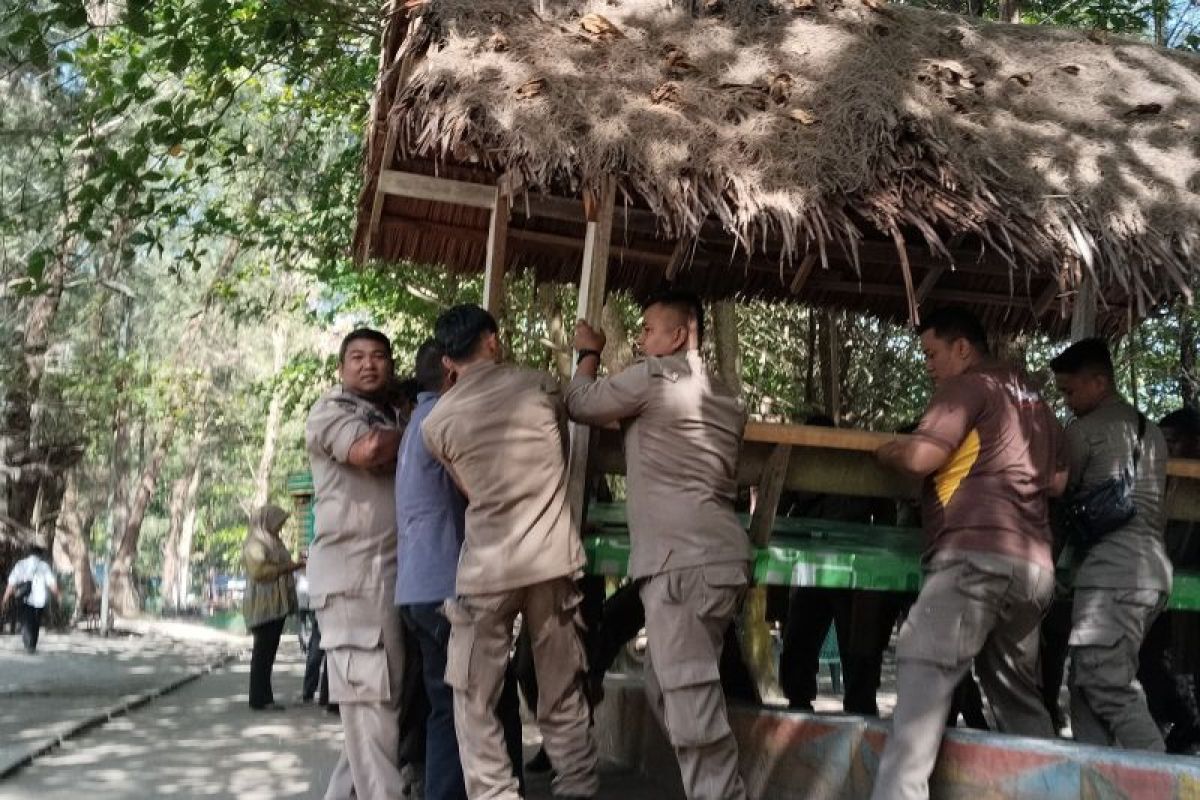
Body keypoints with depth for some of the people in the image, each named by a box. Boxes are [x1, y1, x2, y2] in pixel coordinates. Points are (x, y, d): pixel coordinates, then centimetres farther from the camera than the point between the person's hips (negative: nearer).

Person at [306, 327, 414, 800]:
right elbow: (370, 451, -15)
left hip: (398, 576, 8)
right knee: (370, 703, -9)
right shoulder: (330, 411, 3)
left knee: (388, 703, 8)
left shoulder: (392, 420, 26)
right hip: (353, 575, -7)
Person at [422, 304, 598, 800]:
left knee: (475, 703, 9)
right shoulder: (540, 386, 2)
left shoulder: (435, 423, 2)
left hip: (487, 568, -1)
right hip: (554, 559, 2)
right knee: (563, 697, 12)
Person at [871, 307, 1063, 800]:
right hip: (1034, 564, 9)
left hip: (977, 556, -9)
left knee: (922, 680, -16)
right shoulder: (1032, 399, 25)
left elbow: (921, 457, -11)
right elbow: (1058, 481, 28)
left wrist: (883, 451, 8)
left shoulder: (968, 385, 1)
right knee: (1019, 698, 18)